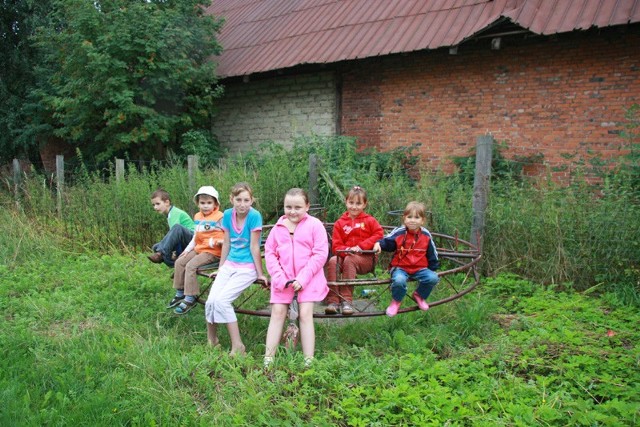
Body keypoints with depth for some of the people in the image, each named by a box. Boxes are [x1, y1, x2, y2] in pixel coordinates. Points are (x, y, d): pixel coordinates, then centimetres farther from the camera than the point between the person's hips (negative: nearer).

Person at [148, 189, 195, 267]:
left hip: (192, 238, -10)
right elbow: (172, 235, 5)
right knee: (155, 247, 4)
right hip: (184, 245, 10)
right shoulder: (170, 214, 15)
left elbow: (175, 230, -22)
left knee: (177, 228, -37)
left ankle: (161, 254, -31)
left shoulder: (175, 213, -11)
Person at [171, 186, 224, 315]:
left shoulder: (220, 217, -13)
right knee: (179, 262, 2)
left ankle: (190, 298, -12)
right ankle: (180, 293, 15)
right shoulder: (197, 217, 11)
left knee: (191, 265, -21)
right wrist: (187, 249, 12)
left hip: (213, 252, -8)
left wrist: (220, 242, -29)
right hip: (199, 249, 8)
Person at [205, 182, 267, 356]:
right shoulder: (228, 215, 0)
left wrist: (260, 274, -7)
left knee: (222, 300, -21)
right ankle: (211, 342, 14)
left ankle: (237, 346, -8)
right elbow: (226, 244, 9)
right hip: (229, 264, 5)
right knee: (211, 301, -10)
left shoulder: (254, 216, -16)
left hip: (247, 268, -5)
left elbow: (254, 247, -12)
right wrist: (220, 268, 16)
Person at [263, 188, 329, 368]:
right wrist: (278, 277, -8)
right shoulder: (279, 227, 5)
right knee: (277, 313, 1)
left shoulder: (314, 225, -5)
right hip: (283, 279, 3)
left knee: (305, 314, -7)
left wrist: (303, 278, -15)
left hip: (308, 278, -3)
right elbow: (269, 252, 6)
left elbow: (320, 254, -10)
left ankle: (309, 361, 1)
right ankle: (268, 359, 7)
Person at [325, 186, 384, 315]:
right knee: (333, 261, -28)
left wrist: (361, 246, -14)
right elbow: (336, 246, 4)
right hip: (345, 255, 2)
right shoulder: (340, 223, 9)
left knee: (349, 260, -33)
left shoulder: (369, 220, 7)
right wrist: (347, 250, -19)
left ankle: (347, 300, -31)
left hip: (366, 258, -2)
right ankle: (333, 300, -29)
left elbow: (379, 234, -5)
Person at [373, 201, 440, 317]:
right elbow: (386, 241, 2)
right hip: (401, 267, -3)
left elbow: (432, 254, 13)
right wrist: (379, 244, -21)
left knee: (433, 278, -23)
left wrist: (433, 269, 14)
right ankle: (396, 301, -1)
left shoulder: (426, 235, 3)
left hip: (420, 268, 3)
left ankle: (420, 296, 10)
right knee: (399, 280, -35)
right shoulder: (398, 233, -7)